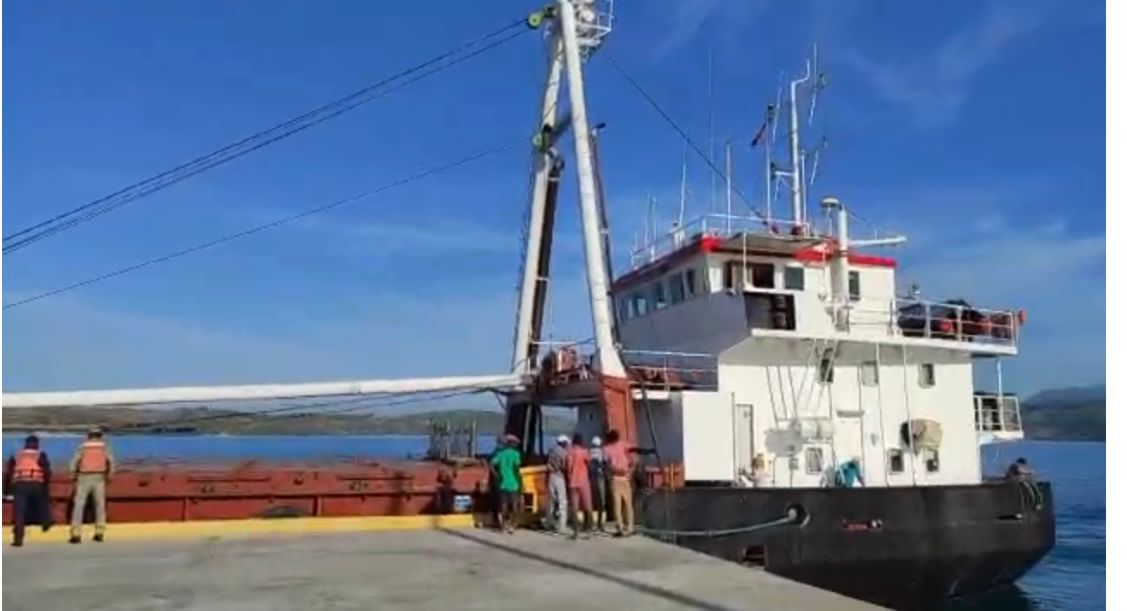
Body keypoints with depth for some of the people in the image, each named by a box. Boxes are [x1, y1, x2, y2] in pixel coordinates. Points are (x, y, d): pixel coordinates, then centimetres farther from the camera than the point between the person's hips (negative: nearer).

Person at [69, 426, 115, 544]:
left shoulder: (82, 446, 5)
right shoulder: (104, 446, 7)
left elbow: (74, 462, -3)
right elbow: (111, 461, -1)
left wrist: (74, 476, 8)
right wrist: (109, 475, 8)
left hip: (84, 478, -1)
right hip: (99, 478, 1)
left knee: (79, 504, 2)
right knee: (100, 504, 11)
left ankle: (76, 534, -5)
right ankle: (99, 532, 7)